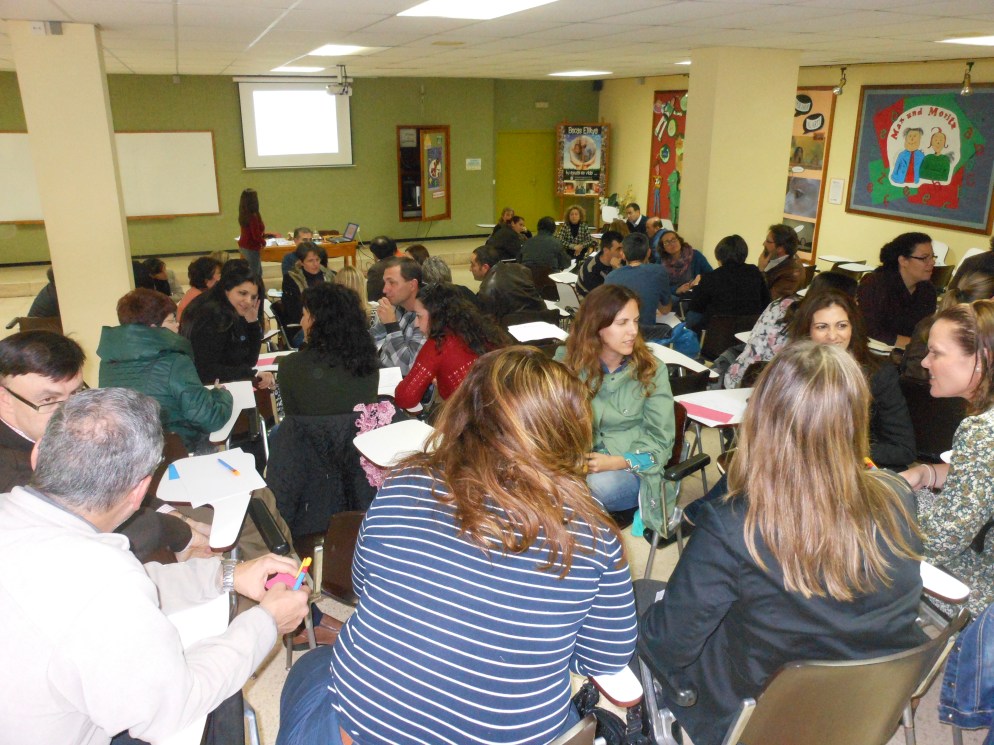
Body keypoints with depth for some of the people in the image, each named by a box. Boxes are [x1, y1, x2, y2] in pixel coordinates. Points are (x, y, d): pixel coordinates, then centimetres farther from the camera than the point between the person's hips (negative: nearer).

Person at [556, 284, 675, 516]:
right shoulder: (567, 362, 2)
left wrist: (617, 462, -18)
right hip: (579, 464, 1)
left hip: (632, 470, -1)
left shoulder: (652, 370, -1)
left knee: (595, 486, -35)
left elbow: (660, 439, -2)